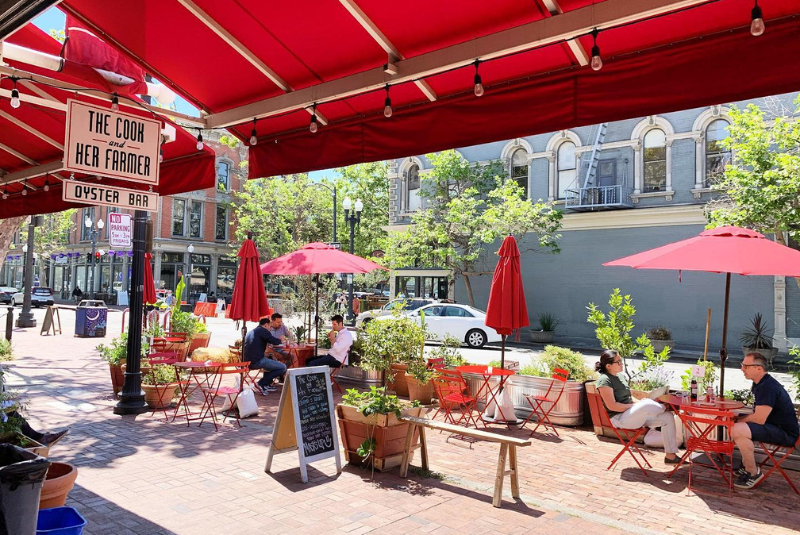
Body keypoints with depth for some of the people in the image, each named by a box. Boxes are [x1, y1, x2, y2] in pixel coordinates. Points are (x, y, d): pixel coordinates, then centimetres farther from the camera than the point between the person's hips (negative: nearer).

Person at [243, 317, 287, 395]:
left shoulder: (250, 332, 23)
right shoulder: (263, 330, -2)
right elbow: (275, 341, -13)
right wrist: (280, 339, 7)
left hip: (247, 362, 9)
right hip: (257, 361, -9)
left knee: (270, 360, 35)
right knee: (283, 367, -6)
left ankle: (266, 385, 24)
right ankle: (262, 383, -6)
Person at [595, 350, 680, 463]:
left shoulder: (615, 378, 15)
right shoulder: (604, 380, -14)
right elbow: (612, 406, -21)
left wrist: (639, 403, 2)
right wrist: (635, 406, -16)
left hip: (633, 414, 10)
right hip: (620, 418, -10)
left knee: (667, 417, -2)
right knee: (647, 405, -34)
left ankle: (670, 456, 0)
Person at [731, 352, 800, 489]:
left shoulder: (767, 387, -24)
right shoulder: (760, 384, 10)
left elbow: (759, 419, -27)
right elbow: (758, 413, 16)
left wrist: (737, 421, -11)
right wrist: (737, 420, 0)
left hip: (786, 433, -11)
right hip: (775, 426, 11)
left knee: (737, 430, -29)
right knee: (738, 426, 21)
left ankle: (753, 473, -11)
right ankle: (746, 466, 22)